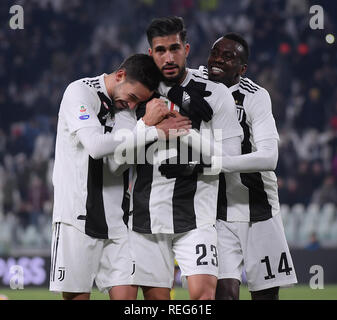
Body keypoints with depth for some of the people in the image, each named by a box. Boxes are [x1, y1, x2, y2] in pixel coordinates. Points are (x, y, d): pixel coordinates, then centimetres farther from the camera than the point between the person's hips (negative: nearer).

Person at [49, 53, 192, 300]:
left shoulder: (128, 108, 12)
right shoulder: (80, 92, -5)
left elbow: (118, 162, -3)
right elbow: (96, 145, -22)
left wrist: (147, 123, -15)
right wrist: (153, 131, -19)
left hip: (117, 220, 5)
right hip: (78, 215, -5)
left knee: (126, 294, -5)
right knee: (76, 295, -2)